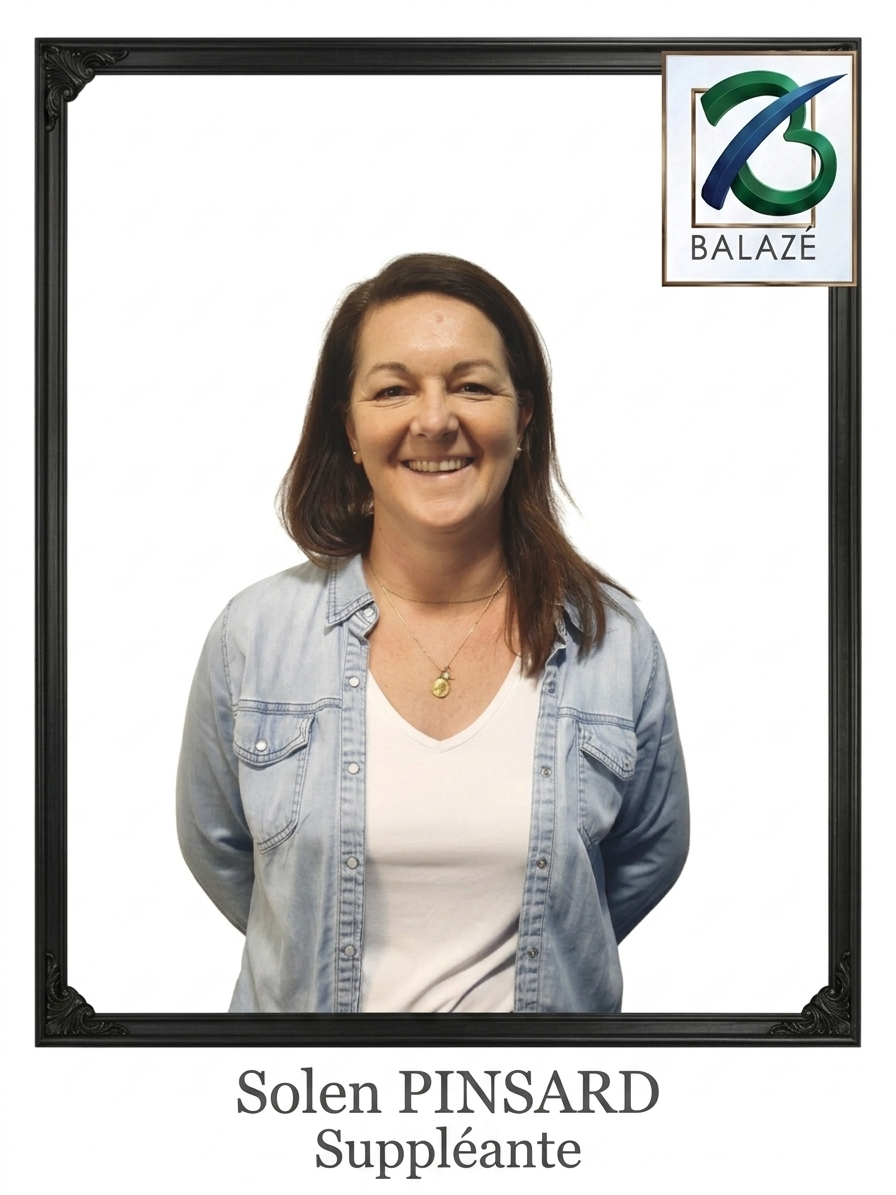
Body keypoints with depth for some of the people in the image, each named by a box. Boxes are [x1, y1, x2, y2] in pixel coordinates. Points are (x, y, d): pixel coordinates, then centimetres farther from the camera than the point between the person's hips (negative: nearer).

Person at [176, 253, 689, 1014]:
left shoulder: (615, 642, -13)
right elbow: (216, 848, -1)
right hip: (302, 1005, 0)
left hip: (547, 1005, 0)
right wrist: (338, 956, 1)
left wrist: (535, 961, -2)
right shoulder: (255, 636, -14)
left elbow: (651, 852, 1)